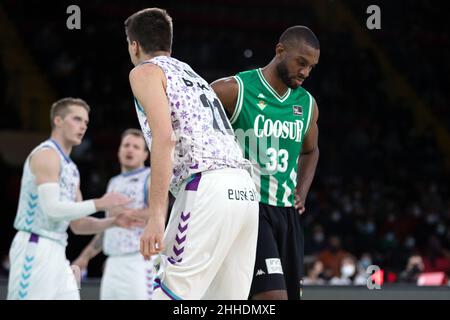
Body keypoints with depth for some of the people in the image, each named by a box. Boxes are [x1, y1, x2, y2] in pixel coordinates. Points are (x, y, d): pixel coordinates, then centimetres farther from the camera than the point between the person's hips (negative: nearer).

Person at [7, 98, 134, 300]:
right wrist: (99, 204, -18)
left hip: (57, 252, 10)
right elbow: (51, 208, -21)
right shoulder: (46, 154, -9)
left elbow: (77, 225, 22)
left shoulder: (71, 168, 20)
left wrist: (113, 222, 8)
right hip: (35, 250, -10)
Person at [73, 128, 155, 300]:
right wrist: (85, 256, 24)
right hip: (114, 264, 7)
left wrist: (123, 212, -19)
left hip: (139, 261, -7)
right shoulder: (114, 183, 22)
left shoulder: (151, 178, -1)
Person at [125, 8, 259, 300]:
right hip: (244, 190, 8)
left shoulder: (146, 71, 7)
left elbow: (164, 137, -10)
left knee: (169, 295, -6)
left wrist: (156, 215, -15)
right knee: (228, 301, 10)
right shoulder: (193, 76, 32)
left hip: (207, 189, -8)